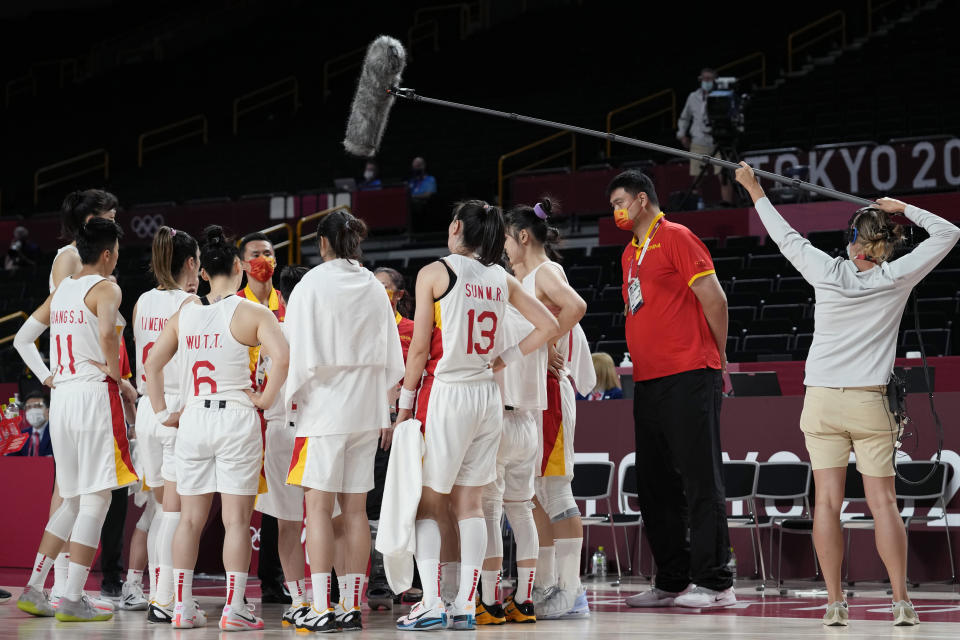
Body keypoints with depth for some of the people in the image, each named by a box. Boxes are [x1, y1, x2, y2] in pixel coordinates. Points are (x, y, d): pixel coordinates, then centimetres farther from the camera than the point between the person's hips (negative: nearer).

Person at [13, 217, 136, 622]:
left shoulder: (61, 291, 15)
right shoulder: (105, 289, -8)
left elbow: (22, 338, 20)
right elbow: (106, 333, -27)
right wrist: (114, 371, -12)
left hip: (61, 396, 8)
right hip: (95, 394, -8)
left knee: (72, 501, 17)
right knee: (96, 500, -4)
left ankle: (33, 589, 14)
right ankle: (73, 600, -7)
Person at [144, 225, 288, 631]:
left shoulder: (183, 315, 7)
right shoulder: (252, 313, -5)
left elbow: (151, 364, 9)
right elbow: (282, 357, -19)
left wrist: (162, 412, 13)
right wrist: (266, 398, -8)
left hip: (192, 419, 4)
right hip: (236, 418, -4)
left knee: (190, 519, 10)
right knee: (236, 520, -1)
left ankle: (182, 608, 11)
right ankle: (234, 609, -3)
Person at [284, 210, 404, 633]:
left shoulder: (312, 285, -8)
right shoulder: (374, 289, 8)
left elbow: (302, 355, -12)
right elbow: (391, 358, 12)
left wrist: (292, 393, 2)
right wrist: (384, 413, 19)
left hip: (324, 408, -5)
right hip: (366, 408, 5)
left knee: (318, 506, -4)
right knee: (355, 508, 8)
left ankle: (320, 610, -8)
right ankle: (351, 608, 9)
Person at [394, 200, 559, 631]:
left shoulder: (435, 273, -6)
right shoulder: (502, 279, 8)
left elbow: (419, 348, -6)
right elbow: (548, 326, 7)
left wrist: (405, 403, 1)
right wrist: (504, 359, 10)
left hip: (449, 395, -5)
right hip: (490, 396, 5)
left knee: (427, 503, 2)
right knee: (469, 503, 9)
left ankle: (431, 603, -7)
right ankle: (466, 604, 6)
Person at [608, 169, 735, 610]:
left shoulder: (676, 238, -4)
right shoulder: (630, 254, 20)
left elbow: (714, 299, -7)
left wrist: (715, 356, 0)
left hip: (688, 377, -9)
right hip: (647, 382, 9)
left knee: (700, 481, -7)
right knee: (656, 486, 8)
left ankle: (714, 582, -7)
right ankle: (672, 582, 14)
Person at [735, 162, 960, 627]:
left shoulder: (827, 273, -3)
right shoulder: (897, 278, -4)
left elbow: (786, 237, 12)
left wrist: (757, 194, 25)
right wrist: (903, 209, 12)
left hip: (821, 401, 1)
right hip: (870, 404, -1)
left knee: (827, 501, -1)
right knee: (882, 502, 0)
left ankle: (834, 602, -5)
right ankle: (901, 602, -4)